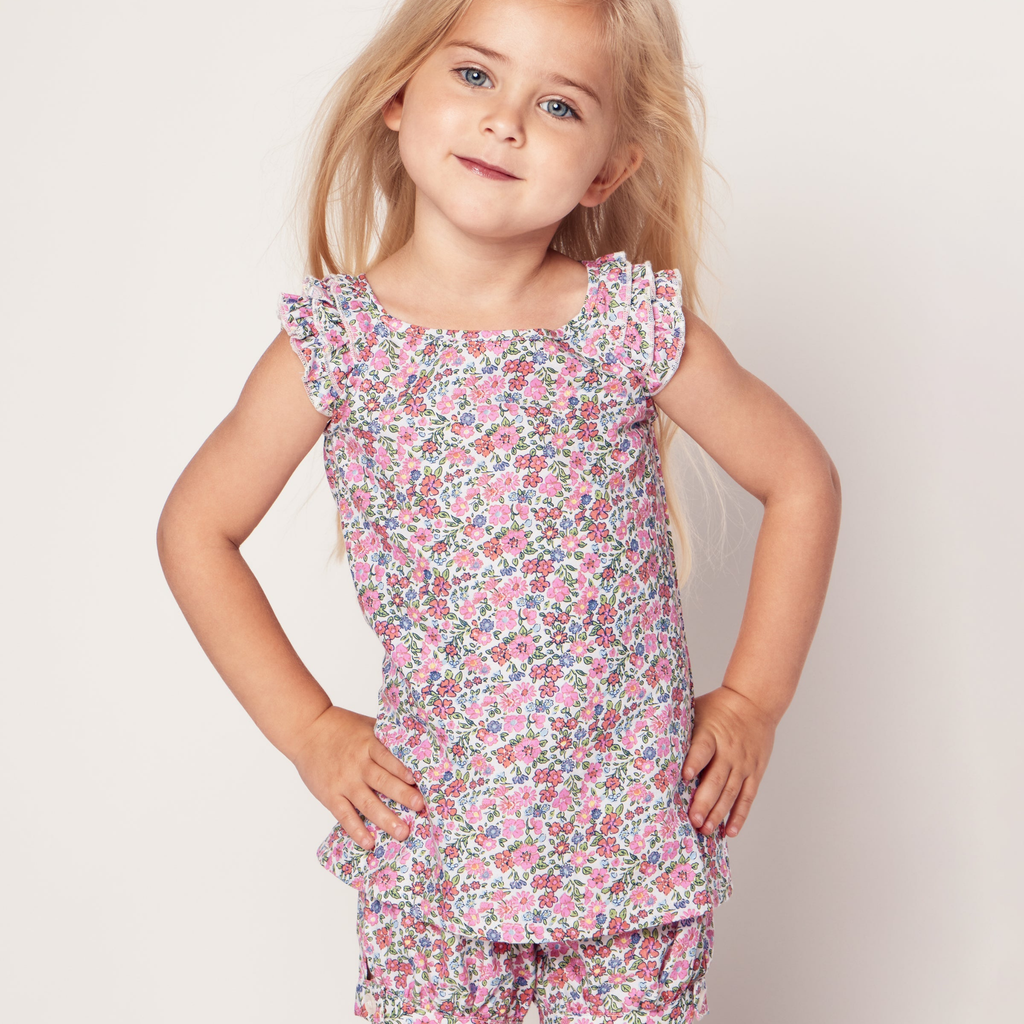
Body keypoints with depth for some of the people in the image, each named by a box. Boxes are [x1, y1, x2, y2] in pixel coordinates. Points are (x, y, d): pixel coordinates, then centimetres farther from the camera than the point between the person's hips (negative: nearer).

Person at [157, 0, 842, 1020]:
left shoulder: (640, 325, -9)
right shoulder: (335, 341, -8)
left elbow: (801, 481, 3)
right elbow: (196, 527, 3)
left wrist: (754, 699, 1)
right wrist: (305, 727, 0)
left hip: (639, 830, 0)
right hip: (429, 837, 0)